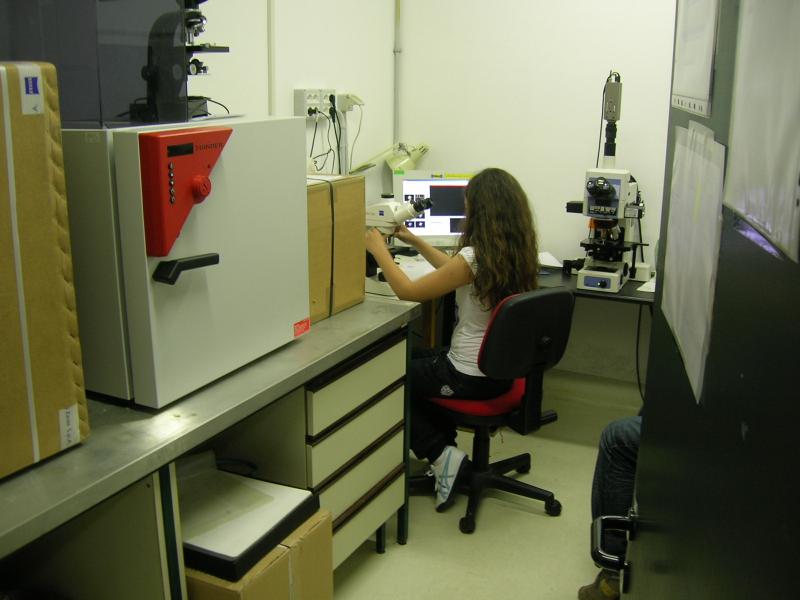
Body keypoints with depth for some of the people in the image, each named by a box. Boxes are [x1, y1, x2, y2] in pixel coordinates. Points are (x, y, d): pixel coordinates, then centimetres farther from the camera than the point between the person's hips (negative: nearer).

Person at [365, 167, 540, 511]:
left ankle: (441, 456, 10)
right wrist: (415, 242, 19)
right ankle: (445, 447, 29)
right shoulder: (517, 253, -2)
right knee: (416, 359, 29)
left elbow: (408, 291, -18)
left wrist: (379, 250, -4)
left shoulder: (477, 256, -27)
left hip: (473, 377, -8)